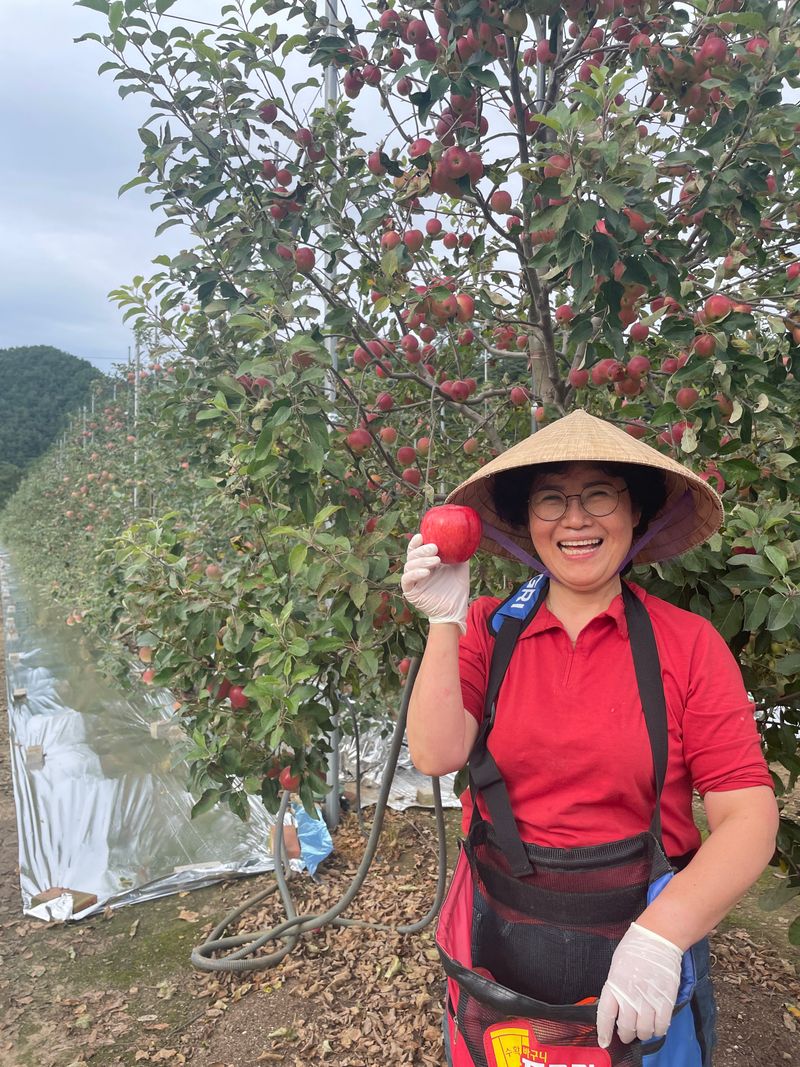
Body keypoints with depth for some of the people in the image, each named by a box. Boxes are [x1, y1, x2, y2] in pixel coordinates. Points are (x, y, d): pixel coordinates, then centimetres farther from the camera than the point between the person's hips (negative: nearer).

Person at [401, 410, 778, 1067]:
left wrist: (661, 935, -26)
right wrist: (444, 624, -24)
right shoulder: (489, 628, -6)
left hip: (647, 938, -1)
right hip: (499, 934, 2)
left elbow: (749, 816, -14)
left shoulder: (689, 644, -11)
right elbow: (437, 756, -15)